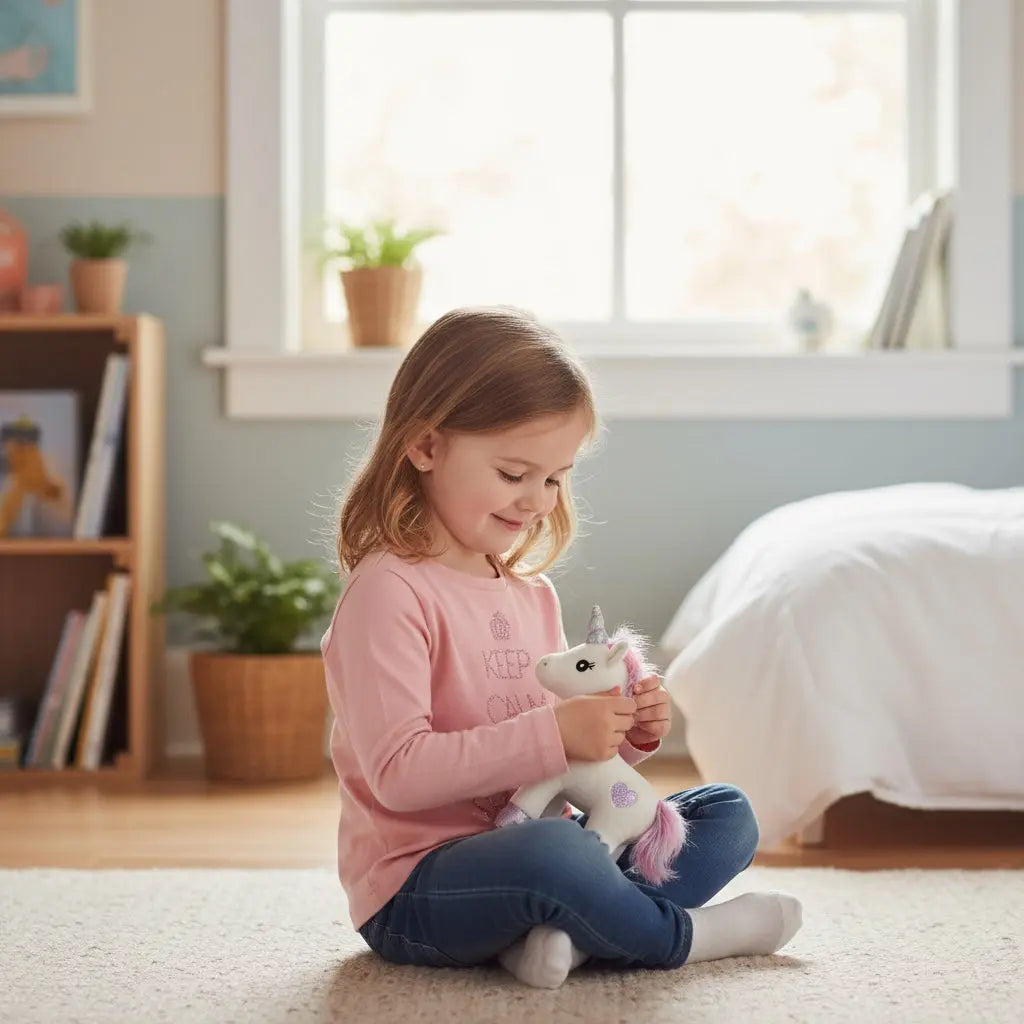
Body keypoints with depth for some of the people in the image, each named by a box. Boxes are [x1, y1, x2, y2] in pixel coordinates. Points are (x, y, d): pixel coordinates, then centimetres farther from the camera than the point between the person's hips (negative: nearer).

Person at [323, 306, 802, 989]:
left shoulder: (533, 593, 13)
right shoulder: (388, 592, -15)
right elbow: (398, 772, -24)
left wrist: (628, 734, -3)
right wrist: (555, 733, -29)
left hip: (532, 841, 9)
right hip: (417, 891, -9)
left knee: (728, 816, 3)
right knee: (551, 853, -39)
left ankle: (565, 935, -21)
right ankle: (684, 936, -9)